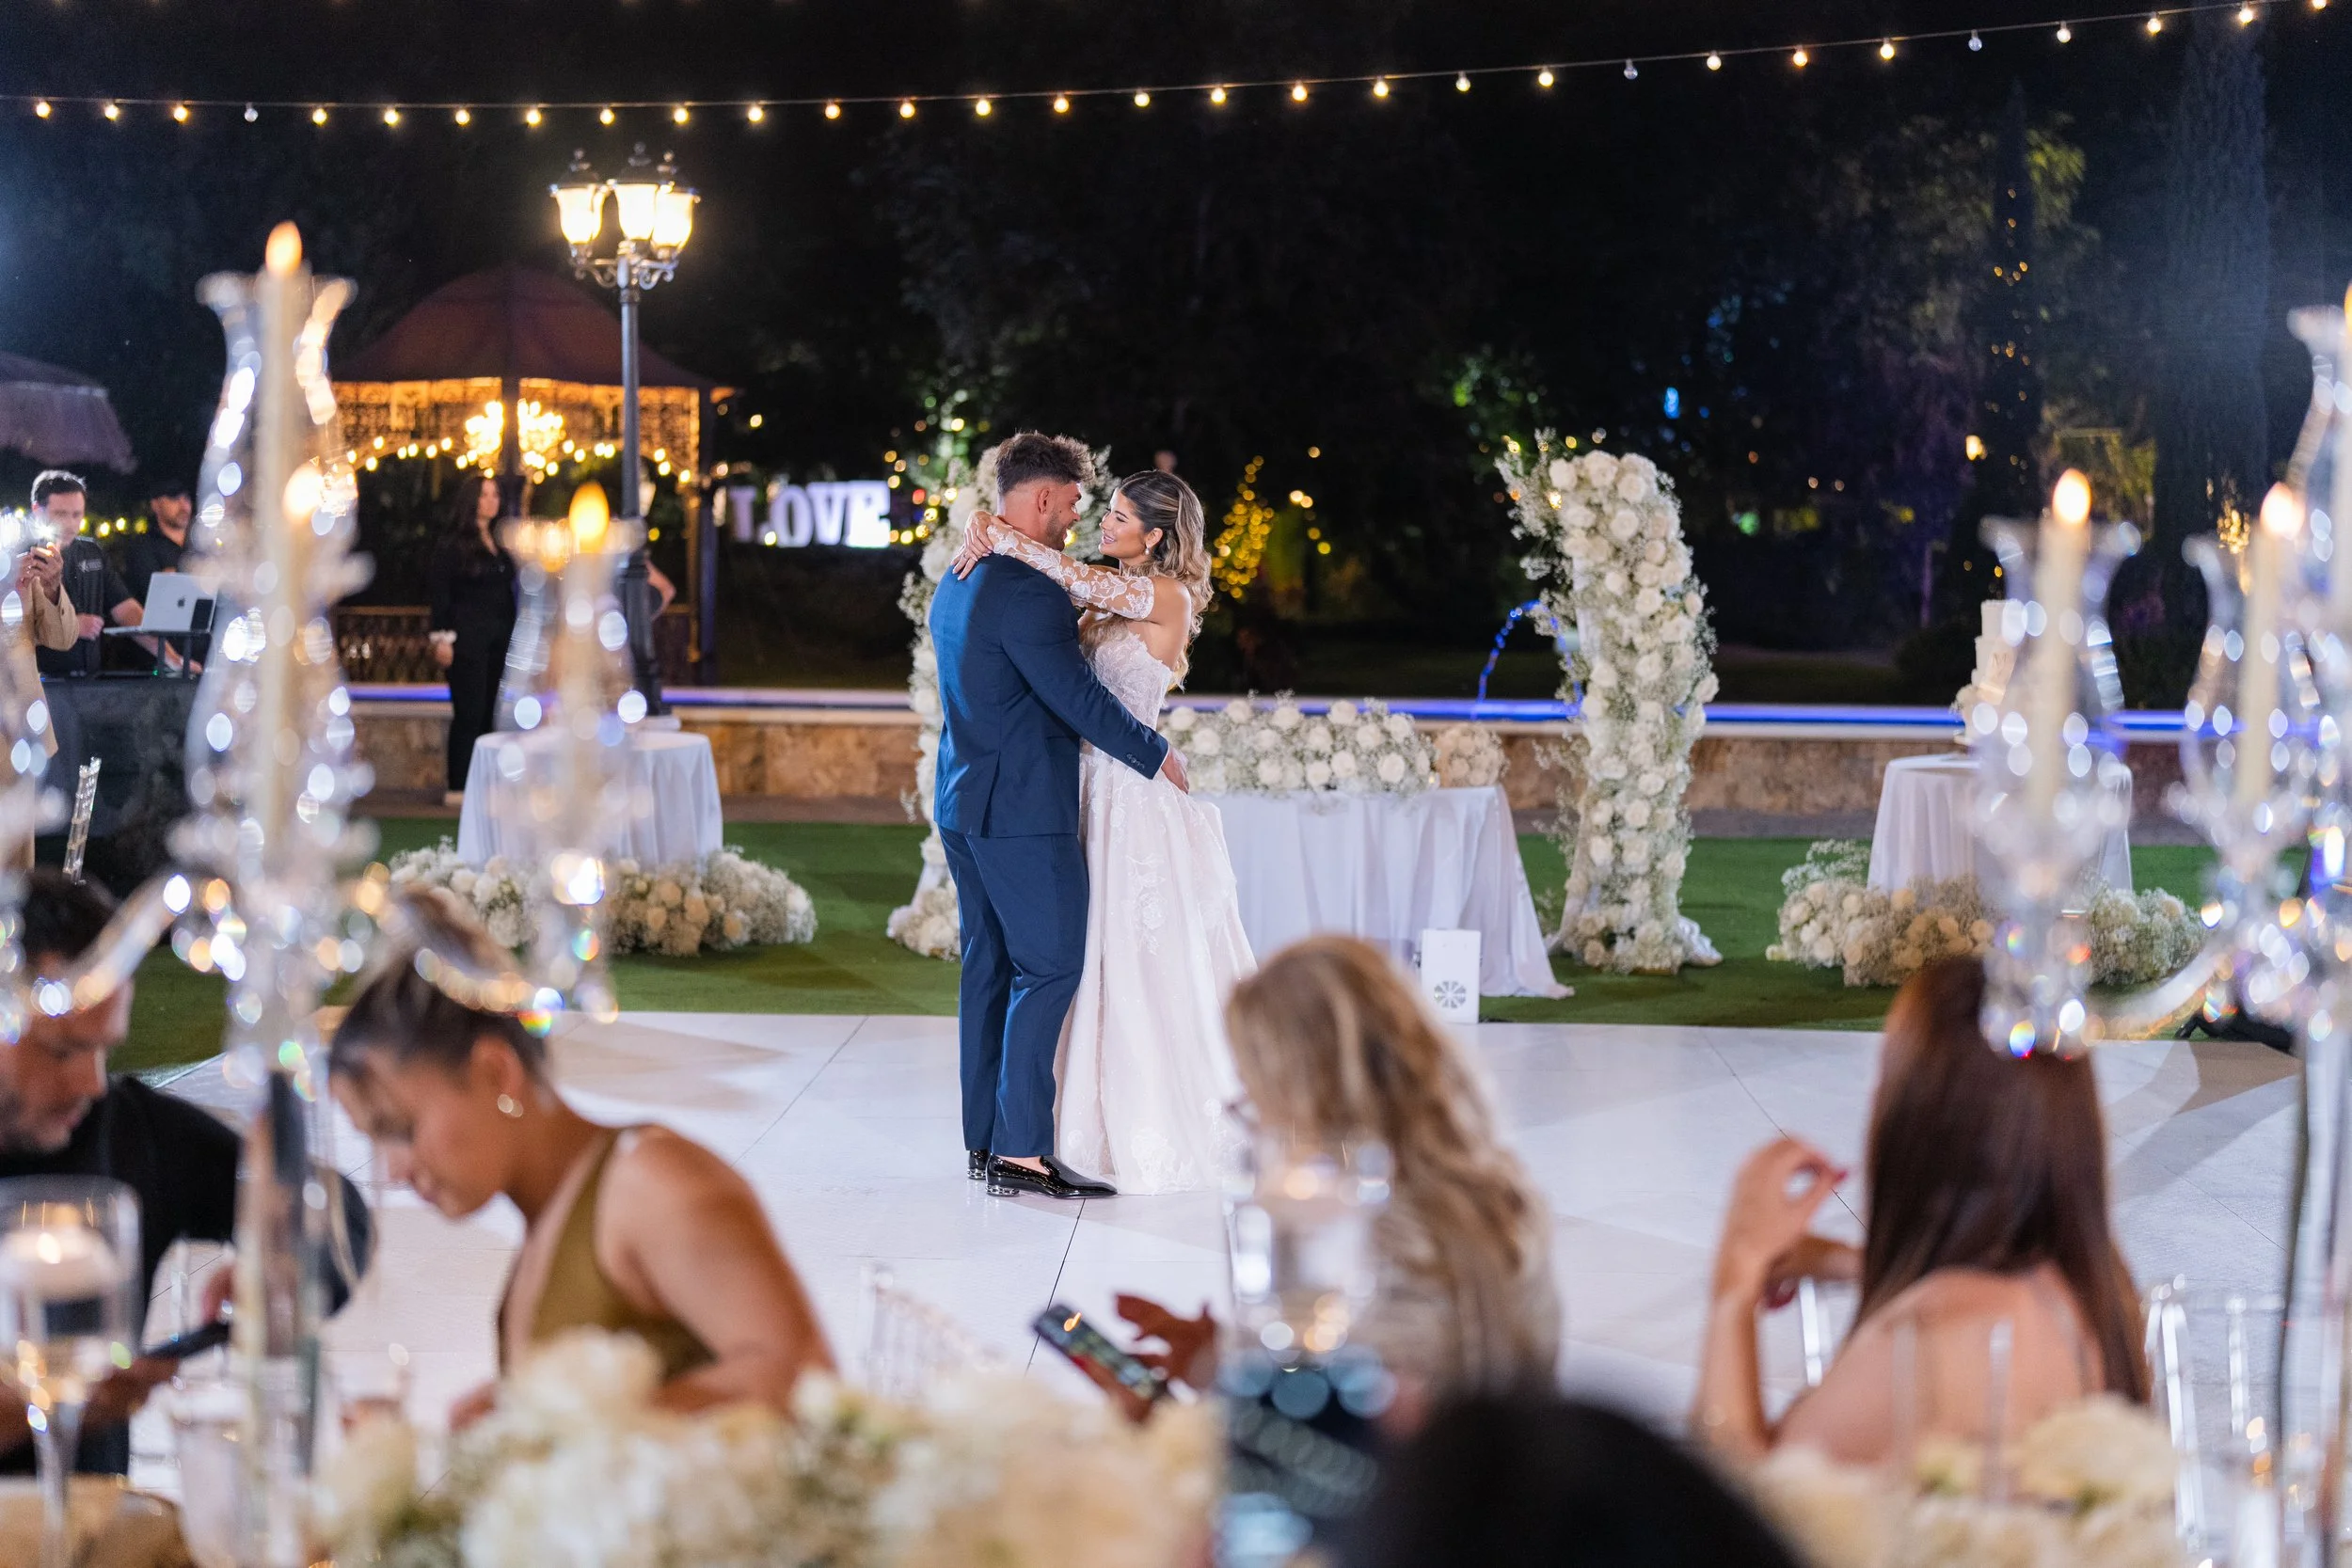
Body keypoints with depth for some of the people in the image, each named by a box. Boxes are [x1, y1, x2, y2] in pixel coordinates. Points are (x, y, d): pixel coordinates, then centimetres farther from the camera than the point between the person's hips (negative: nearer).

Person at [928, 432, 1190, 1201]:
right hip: (1024, 811, -10)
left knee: (989, 968, 13)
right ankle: (1021, 1153, -6)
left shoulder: (957, 582, 13)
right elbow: (1076, 697, -19)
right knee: (1049, 970, -5)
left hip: (964, 804, 10)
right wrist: (1159, 755, -9)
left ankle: (984, 1140, 17)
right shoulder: (1025, 590, -18)